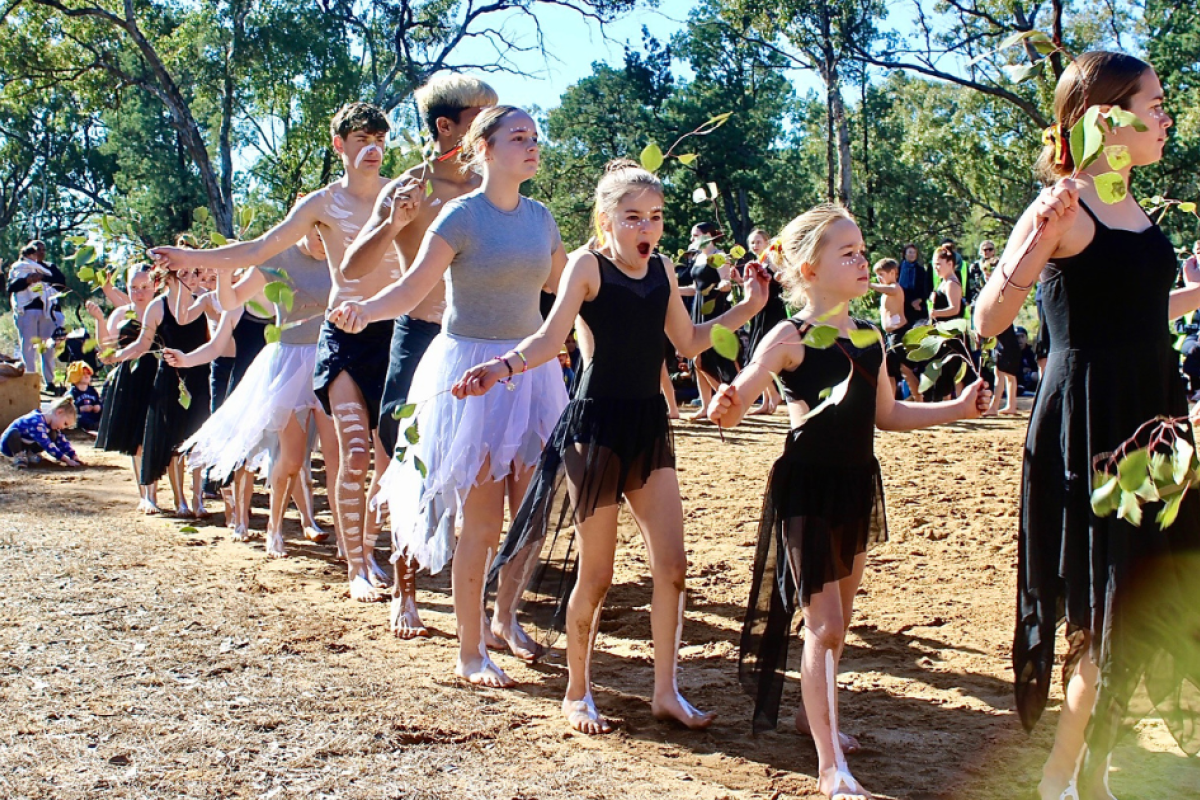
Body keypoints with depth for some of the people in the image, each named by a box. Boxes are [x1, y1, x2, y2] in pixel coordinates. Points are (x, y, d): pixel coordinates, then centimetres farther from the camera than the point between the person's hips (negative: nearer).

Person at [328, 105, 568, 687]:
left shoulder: (539, 217, 8)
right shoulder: (462, 216, -10)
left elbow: (562, 281, 22)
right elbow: (412, 288, -18)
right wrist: (364, 310, -36)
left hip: (530, 370, 6)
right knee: (480, 519, -4)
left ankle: (505, 618, 31)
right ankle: (470, 652, 8)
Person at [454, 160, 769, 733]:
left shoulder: (663, 270, 9)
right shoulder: (588, 265, -9)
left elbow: (688, 341, 19)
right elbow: (549, 339, -20)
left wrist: (746, 309, 13)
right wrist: (501, 367, -38)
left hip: (650, 426, 6)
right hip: (597, 425, -6)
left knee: (672, 566, 4)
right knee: (597, 573, 2)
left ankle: (666, 692, 17)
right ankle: (577, 694, 20)